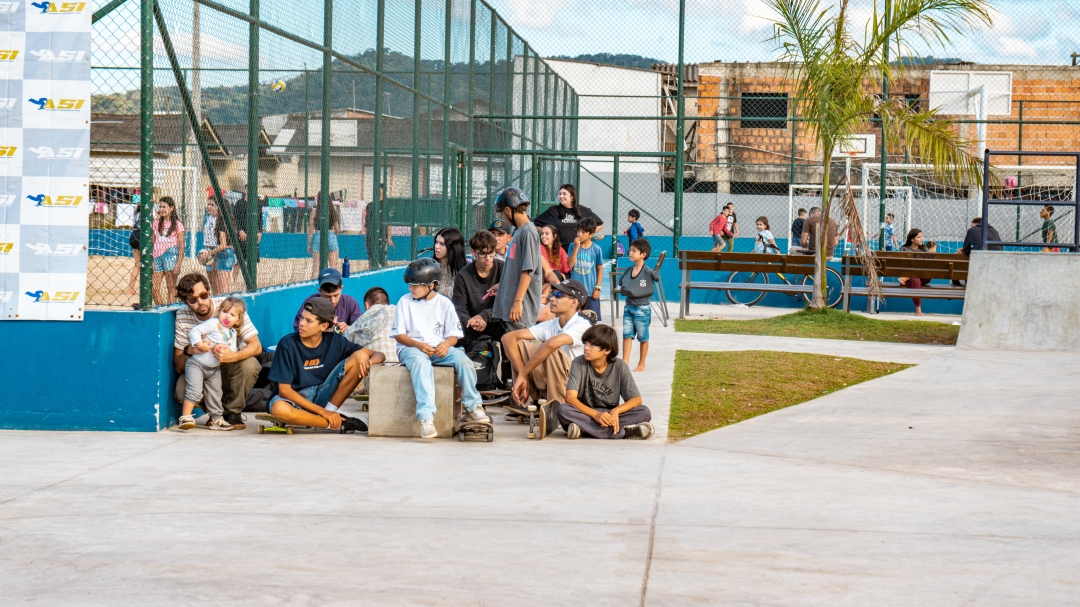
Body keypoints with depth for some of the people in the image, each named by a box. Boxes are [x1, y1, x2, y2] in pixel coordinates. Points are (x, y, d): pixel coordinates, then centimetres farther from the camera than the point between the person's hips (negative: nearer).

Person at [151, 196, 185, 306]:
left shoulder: (177, 224, 1)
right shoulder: (157, 224, 14)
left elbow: (182, 246, -3)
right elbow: (152, 243, 15)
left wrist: (178, 264, -12)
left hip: (170, 255, -5)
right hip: (157, 256, 5)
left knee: (171, 288, -3)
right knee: (154, 289, -1)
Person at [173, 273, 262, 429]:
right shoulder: (182, 317, -12)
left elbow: (256, 346, -24)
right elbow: (178, 367, -10)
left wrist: (233, 356, -45)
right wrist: (188, 351, -34)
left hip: (231, 368, -1)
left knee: (249, 365, -34)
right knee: (182, 389, -30)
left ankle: (232, 411, -8)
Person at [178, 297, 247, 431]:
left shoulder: (232, 333, 9)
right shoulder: (213, 323, -12)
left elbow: (233, 350, 3)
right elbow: (194, 331, -18)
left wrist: (227, 349, -18)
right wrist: (199, 344, -30)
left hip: (214, 369, 7)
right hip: (196, 364, -7)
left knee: (215, 393, 14)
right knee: (195, 390, -19)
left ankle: (216, 419, 26)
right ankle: (186, 417, -17)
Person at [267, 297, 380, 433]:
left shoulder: (334, 341, -3)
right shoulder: (288, 344, -13)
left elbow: (378, 355, -1)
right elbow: (284, 390, -16)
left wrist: (367, 362, -28)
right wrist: (322, 412, -23)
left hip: (323, 396, 3)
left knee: (360, 356, -11)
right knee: (278, 408, -41)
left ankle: (330, 411, -15)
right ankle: (339, 424, -26)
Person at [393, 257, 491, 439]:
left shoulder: (444, 303, 7)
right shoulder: (405, 302, 4)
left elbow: (454, 334, 5)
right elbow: (399, 334, 0)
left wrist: (446, 344, -19)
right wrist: (419, 344, -18)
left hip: (439, 347, 2)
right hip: (410, 347, -2)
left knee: (464, 361, -26)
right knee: (420, 362, -38)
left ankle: (473, 408, -5)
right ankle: (426, 417, -49)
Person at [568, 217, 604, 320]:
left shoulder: (596, 249, -3)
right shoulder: (573, 246, 1)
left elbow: (600, 269, 2)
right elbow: (570, 265, -9)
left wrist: (598, 288, -4)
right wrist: (576, 247, -13)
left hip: (591, 292, -2)